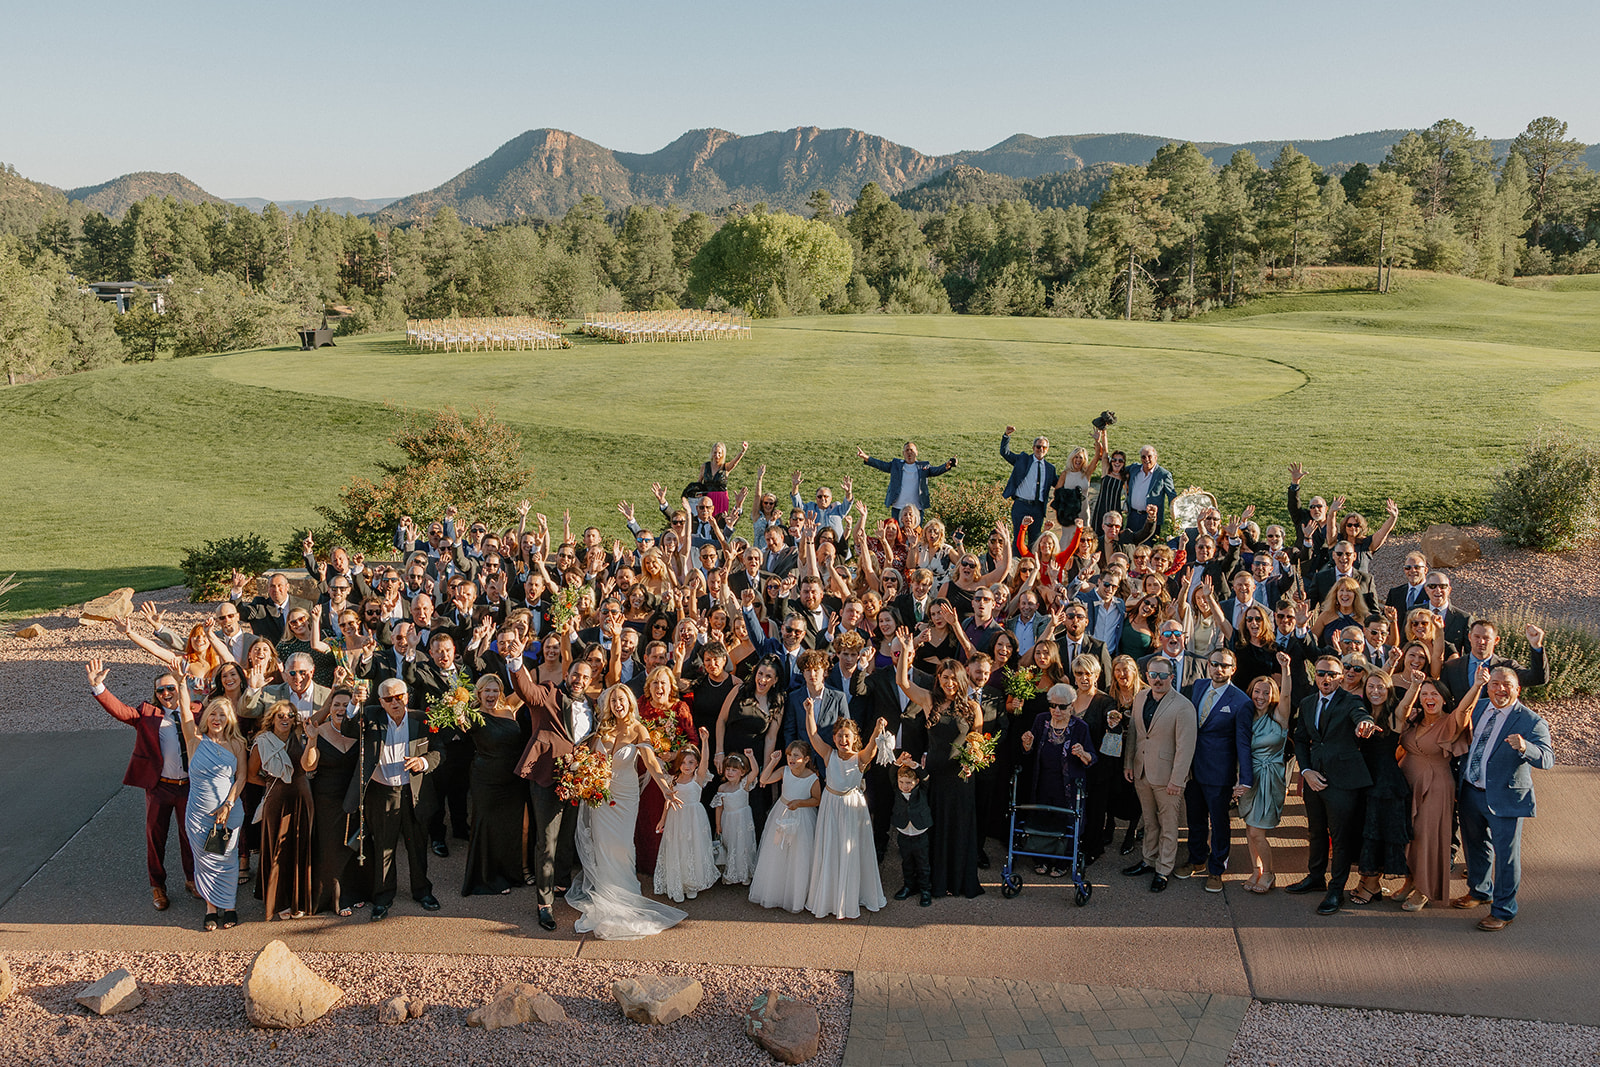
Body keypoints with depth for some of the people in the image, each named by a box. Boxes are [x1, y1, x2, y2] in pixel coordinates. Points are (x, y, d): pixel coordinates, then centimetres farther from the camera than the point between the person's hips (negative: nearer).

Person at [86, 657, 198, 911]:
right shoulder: (147, 713, 0)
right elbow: (120, 711, -14)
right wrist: (98, 687, -26)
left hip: (189, 785, 1)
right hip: (159, 786, -1)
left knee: (190, 834, 13)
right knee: (155, 835, 9)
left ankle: (192, 879, 34)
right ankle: (157, 886, 28)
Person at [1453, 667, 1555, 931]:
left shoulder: (1530, 722, -14)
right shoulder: (1477, 708, 4)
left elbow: (1547, 759, -25)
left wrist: (1525, 748, -44)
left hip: (1504, 797, -6)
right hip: (1471, 791, 6)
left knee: (1506, 854, 2)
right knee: (1475, 845, 23)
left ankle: (1503, 911, 17)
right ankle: (1479, 891, 45)